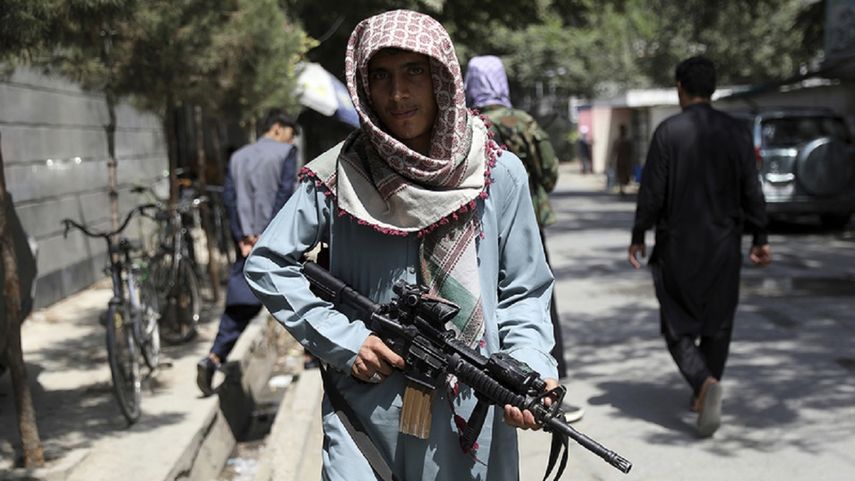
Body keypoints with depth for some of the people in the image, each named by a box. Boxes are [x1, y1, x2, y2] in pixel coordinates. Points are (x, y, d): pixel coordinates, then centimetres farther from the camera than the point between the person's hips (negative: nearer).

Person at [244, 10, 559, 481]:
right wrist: (342, 339, -8)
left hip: (474, 411, 1)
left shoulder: (499, 174, -2)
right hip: (368, 406, -1)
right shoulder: (341, 176, -5)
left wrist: (531, 369, -15)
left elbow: (523, 293, 3)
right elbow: (266, 265, 2)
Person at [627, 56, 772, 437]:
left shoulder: (668, 131, -9)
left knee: (679, 325, 6)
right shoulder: (736, 132, 0)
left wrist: (638, 237, 0)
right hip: (723, 247, 3)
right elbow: (752, 192, 2)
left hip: (677, 247, -3)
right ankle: (703, 397, 23)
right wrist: (759, 239, 10)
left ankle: (705, 382, -17)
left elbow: (652, 192, -10)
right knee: (717, 323, 15)